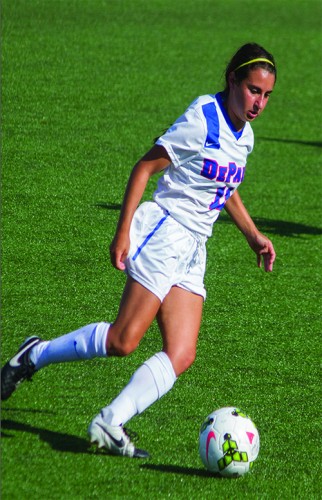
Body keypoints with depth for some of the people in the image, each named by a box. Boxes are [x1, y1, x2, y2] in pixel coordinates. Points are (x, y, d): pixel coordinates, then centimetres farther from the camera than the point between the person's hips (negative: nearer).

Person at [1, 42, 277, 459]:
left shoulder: (244, 135, 12)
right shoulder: (202, 120, -13)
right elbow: (145, 167, -11)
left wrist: (253, 236, 23)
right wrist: (122, 232, -16)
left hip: (192, 252, 8)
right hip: (164, 233, -8)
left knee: (181, 355, -7)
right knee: (123, 341, -14)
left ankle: (110, 424, -11)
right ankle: (36, 356, 5)